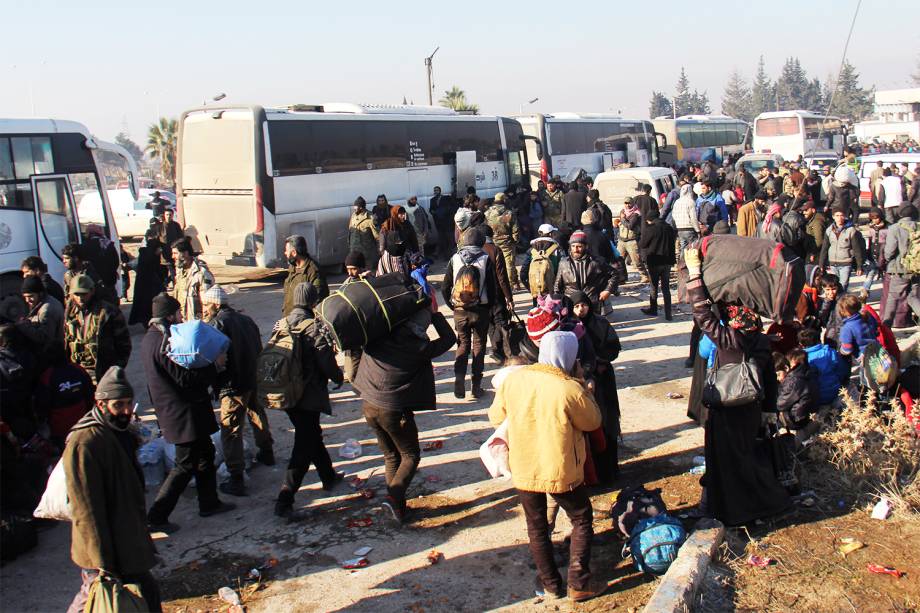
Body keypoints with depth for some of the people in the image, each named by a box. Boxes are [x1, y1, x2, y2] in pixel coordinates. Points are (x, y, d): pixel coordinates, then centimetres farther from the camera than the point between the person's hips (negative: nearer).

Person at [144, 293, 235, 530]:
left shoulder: (151, 339, 9)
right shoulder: (164, 343, -22)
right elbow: (185, 378, -24)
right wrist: (215, 364, -16)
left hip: (175, 411, 10)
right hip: (185, 414, -10)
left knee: (205, 453, 20)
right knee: (185, 465, -1)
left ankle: (209, 503, 32)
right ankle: (156, 517, 5)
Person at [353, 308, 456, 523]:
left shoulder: (377, 337, -8)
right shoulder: (420, 348, -17)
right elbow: (449, 338, -2)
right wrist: (435, 313, 4)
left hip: (369, 406, 5)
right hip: (394, 410, -5)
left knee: (391, 456, 19)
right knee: (410, 456, 14)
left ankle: (397, 505, 21)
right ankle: (394, 496, -6)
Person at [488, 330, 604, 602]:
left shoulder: (513, 379, -10)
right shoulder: (569, 388, -22)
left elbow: (495, 417, 4)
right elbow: (593, 421, -4)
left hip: (523, 470, 3)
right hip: (561, 472, -3)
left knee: (536, 527, 20)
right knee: (582, 521, 19)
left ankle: (550, 584, 30)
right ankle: (578, 584, 21)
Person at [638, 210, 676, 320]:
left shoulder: (649, 229, -13)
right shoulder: (669, 228, 3)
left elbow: (642, 244, -7)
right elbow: (673, 241, 13)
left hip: (654, 262, -4)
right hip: (667, 261, 4)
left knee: (653, 286, 12)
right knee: (666, 287, 8)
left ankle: (653, 310, 22)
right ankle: (668, 314, 5)